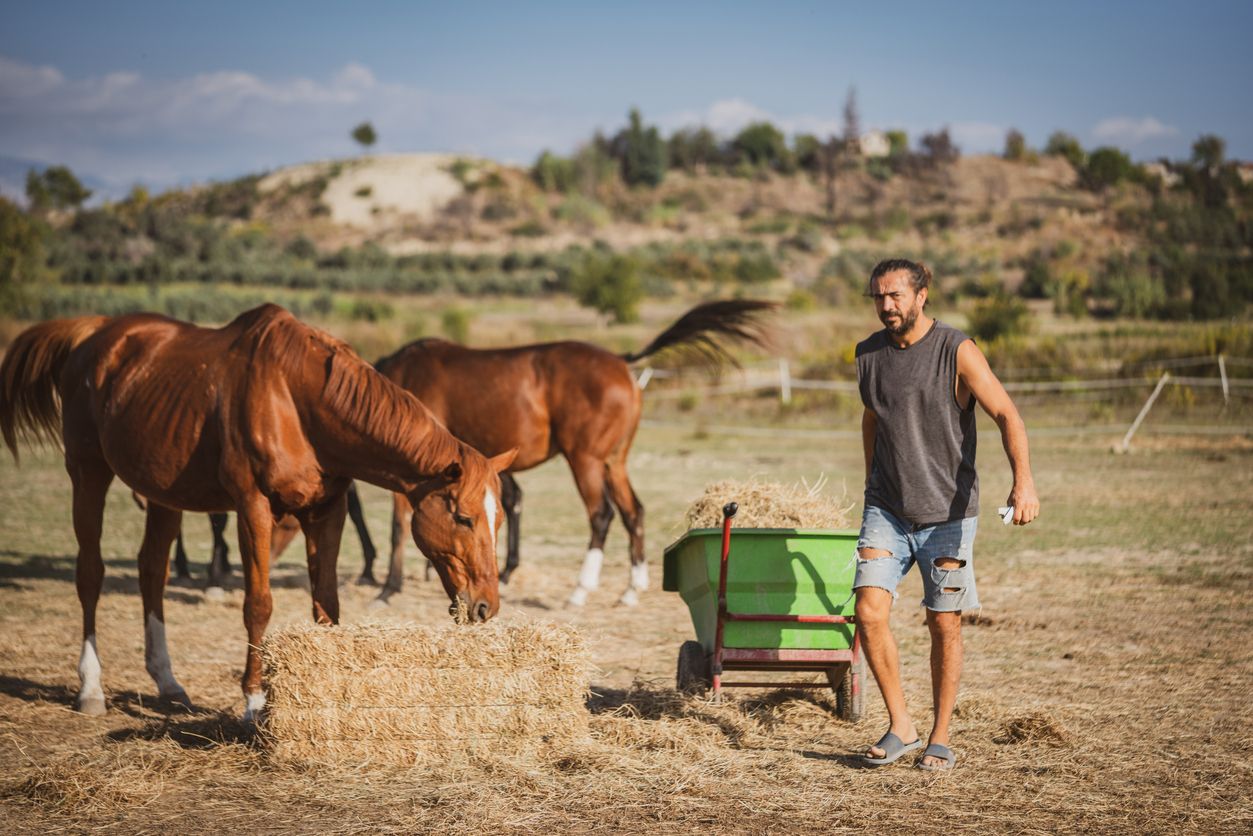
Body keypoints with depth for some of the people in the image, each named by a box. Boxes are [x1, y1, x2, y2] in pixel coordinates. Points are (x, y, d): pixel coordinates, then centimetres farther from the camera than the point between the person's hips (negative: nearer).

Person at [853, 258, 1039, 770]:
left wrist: (1023, 480, -34)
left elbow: (1006, 415, -18)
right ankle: (901, 727, 3)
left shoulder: (957, 352, -10)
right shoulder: (869, 354, 5)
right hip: (886, 511, 4)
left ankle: (940, 738, 15)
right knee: (869, 613, -10)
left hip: (948, 512, -3)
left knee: (944, 625, 1)